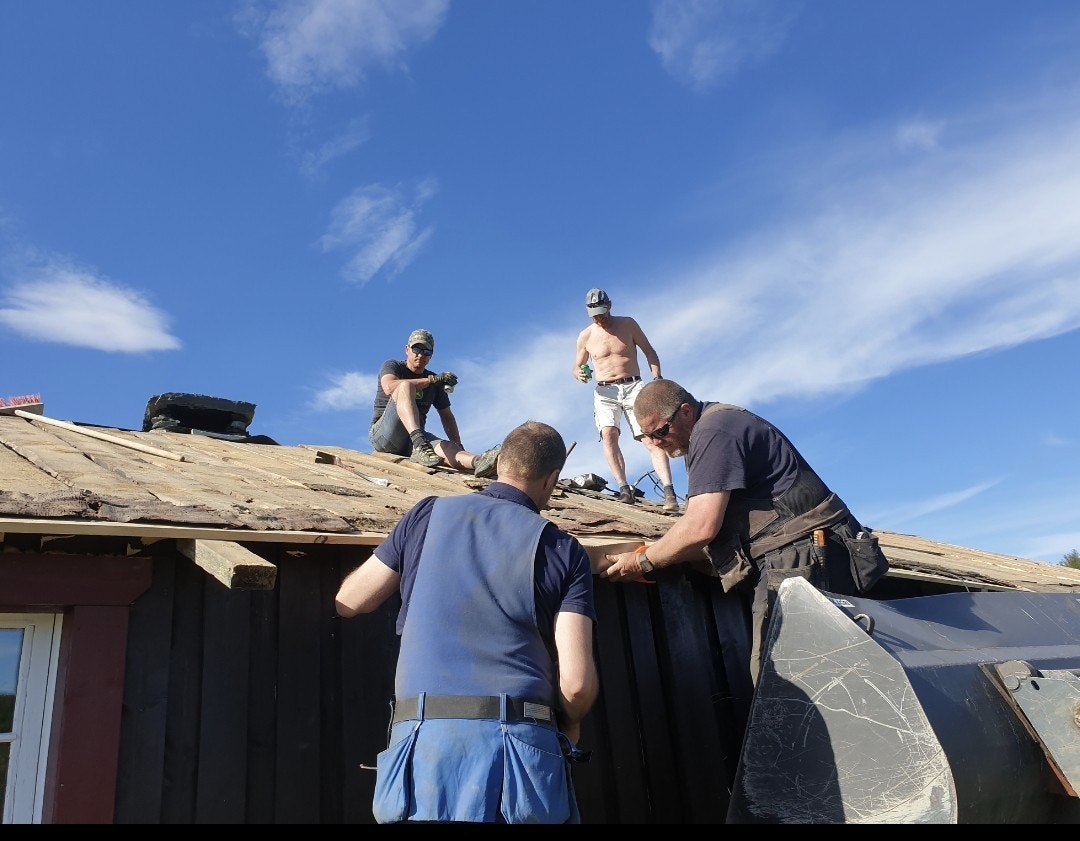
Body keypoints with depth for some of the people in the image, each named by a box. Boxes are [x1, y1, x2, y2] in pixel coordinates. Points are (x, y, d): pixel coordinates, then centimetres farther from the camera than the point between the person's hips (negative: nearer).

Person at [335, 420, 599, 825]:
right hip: (523, 744, 0)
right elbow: (578, 681, -4)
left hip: (425, 740, 1)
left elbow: (348, 602, 14)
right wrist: (569, 724, 18)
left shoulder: (428, 515, 6)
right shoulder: (565, 551, 4)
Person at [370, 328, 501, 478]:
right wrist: (432, 380, -19)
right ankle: (421, 447, -49)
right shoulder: (392, 366, 6)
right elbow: (389, 387, -18)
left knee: (446, 447, -30)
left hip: (414, 439, 4)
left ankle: (478, 462, -64)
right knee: (405, 386, -28)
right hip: (383, 435, -4)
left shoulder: (436, 383, 18)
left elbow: (447, 416, 19)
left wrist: (458, 446, 3)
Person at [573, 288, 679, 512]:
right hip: (605, 392, 1)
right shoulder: (585, 336, 9)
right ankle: (624, 489, -25)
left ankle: (669, 493, -19)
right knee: (608, 434, -25)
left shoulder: (627, 324, 6)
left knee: (652, 438, -14)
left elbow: (649, 352, 11)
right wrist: (579, 373, -7)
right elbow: (577, 366, 18)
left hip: (633, 387, -1)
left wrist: (657, 377, -4)